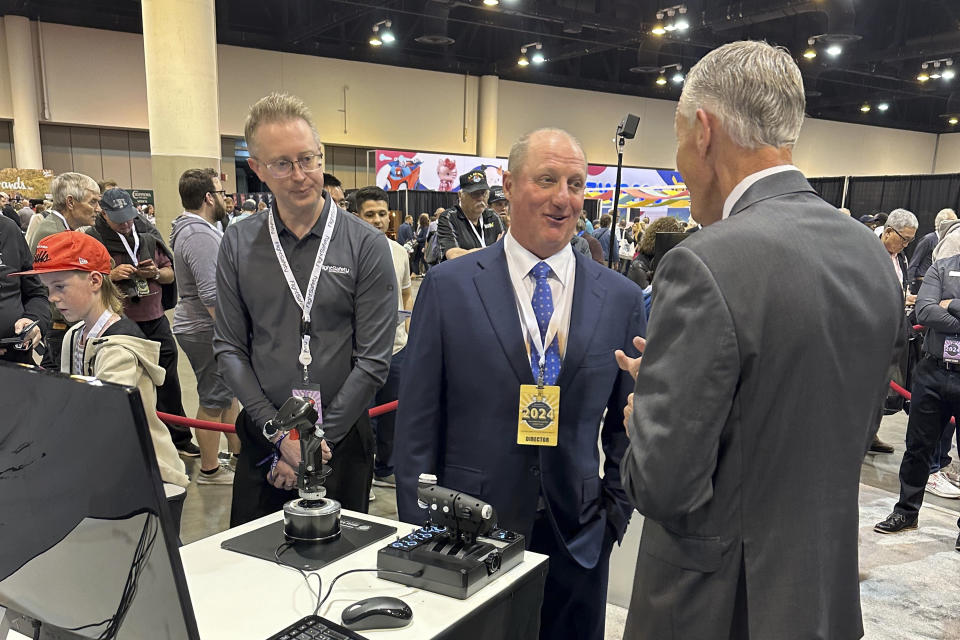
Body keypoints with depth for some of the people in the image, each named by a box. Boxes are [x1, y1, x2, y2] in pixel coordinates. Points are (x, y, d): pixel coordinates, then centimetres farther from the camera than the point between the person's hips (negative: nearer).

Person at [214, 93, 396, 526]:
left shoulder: (366, 245, -8)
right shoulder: (238, 244, 1)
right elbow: (229, 349, 0)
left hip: (341, 439, -2)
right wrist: (281, 433, -9)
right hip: (261, 437, 2)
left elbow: (374, 360, -10)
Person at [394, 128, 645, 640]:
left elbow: (628, 421, 7)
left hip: (578, 539, 2)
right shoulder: (449, 287, -7)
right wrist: (419, 529, -4)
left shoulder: (621, 298, -1)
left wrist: (616, 510, 3)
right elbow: (418, 420, -4)